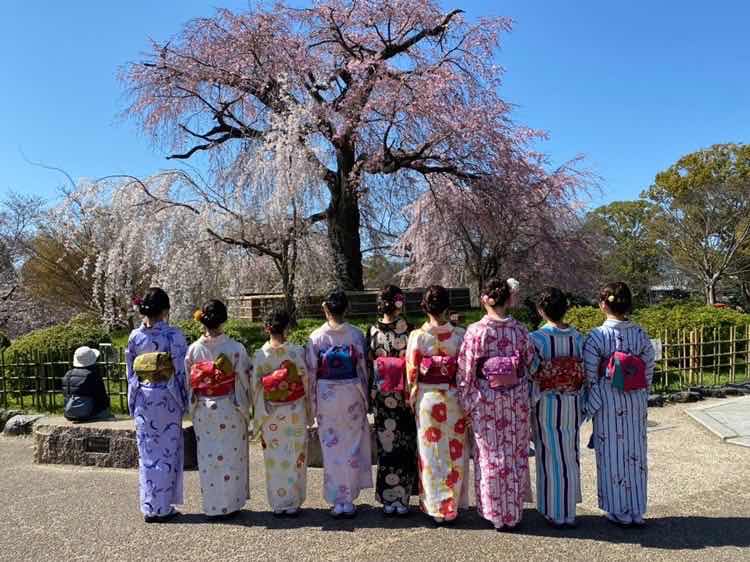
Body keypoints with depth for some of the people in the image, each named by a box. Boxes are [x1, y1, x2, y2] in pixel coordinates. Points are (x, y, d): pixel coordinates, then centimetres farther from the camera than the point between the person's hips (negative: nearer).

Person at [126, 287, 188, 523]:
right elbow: (181, 371, -10)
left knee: (147, 453, 12)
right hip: (167, 398, -4)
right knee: (167, 453, 6)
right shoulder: (173, 335, -12)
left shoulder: (135, 336, 1)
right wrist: (184, 401, 0)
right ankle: (163, 508, 12)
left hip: (142, 398, 4)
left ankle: (149, 507, 20)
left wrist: (133, 402, 16)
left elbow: (130, 371, 7)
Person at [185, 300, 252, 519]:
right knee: (231, 456, 9)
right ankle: (229, 504, 17)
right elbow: (246, 379, -8)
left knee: (207, 456, 13)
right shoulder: (235, 348, -13)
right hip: (230, 410, -3)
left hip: (202, 410, 3)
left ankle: (211, 506, 22)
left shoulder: (193, 349, -5)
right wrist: (246, 405, 8)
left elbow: (188, 381, 2)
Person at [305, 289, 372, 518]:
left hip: (326, 396, 0)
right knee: (352, 448, 11)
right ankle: (348, 501, 17)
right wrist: (365, 399, 9)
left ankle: (336, 502, 17)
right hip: (351, 394, 0)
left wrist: (313, 404, 5)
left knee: (331, 448, 10)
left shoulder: (316, 337, -6)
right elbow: (362, 368, -2)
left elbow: (311, 371, -4)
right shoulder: (356, 334, -6)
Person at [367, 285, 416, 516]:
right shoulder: (409, 331, -10)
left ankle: (387, 500, 19)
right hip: (404, 396, -2)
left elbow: (368, 365, 0)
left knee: (385, 445, 10)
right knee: (405, 445, 9)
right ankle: (402, 499, 16)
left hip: (381, 396, 2)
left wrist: (371, 395, 8)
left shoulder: (373, 331, -4)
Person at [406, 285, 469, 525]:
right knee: (454, 452, 13)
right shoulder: (459, 334, -7)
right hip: (453, 397, 1)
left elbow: (411, 371, -5)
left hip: (426, 396, -1)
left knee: (431, 452, 10)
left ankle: (435, 507, 20)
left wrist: (411, 396, 8)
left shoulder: (417, 336, -9)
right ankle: (453, 505, 23)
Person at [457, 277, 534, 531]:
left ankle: (495, 513, 21)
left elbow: (465, 369, -9)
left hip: (485, 400, -2)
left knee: (489, 455, 11)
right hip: (516, 400, 2)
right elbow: (530, 362, 4)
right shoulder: (519, 329, -5)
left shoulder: (475, 331, -12)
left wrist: (467, 401, 2)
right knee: (515, 454, 14)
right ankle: (514, 513, 25)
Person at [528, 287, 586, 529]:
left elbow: (531, 375, -14)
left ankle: (555, 513, 17)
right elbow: (585, 375, 2)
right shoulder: (577, 337, -1)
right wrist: (582, 406, 11)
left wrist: (530, 406, -3)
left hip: (546, 405, -4)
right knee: (570, 456, 15)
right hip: (573, 405, 4)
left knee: (551, 457, 7)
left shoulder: (536, 338, -13)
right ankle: (569, 511, 26)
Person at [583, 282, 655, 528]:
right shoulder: (640, 333, -2)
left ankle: (620, 512, 19)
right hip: (636, 402, 4)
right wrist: (642, 400, 15)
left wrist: (592, 405, 2)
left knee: (612, 456, 9)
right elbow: (649, 371, 3)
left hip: (608, 403, -4)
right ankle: (637, 511, 24)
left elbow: (590, 375, -11)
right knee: (635, 454, 14)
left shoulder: (596, 336, -14)